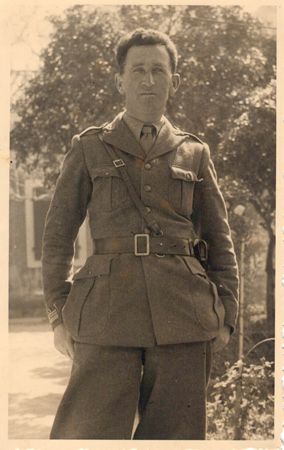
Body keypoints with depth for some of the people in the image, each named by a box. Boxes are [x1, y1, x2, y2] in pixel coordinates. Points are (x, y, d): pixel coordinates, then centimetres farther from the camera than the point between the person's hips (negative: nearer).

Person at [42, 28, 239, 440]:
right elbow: (58, 235, 9)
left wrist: (225, 317, 7)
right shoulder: (90, 148, 10)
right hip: (108, 309, -1)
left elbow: (220, 243, 14)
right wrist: (60, 314, 2)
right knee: (93, 429, -6)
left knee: (178, 431, 4)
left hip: (183, 313, 2)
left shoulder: (195, 153, 13)